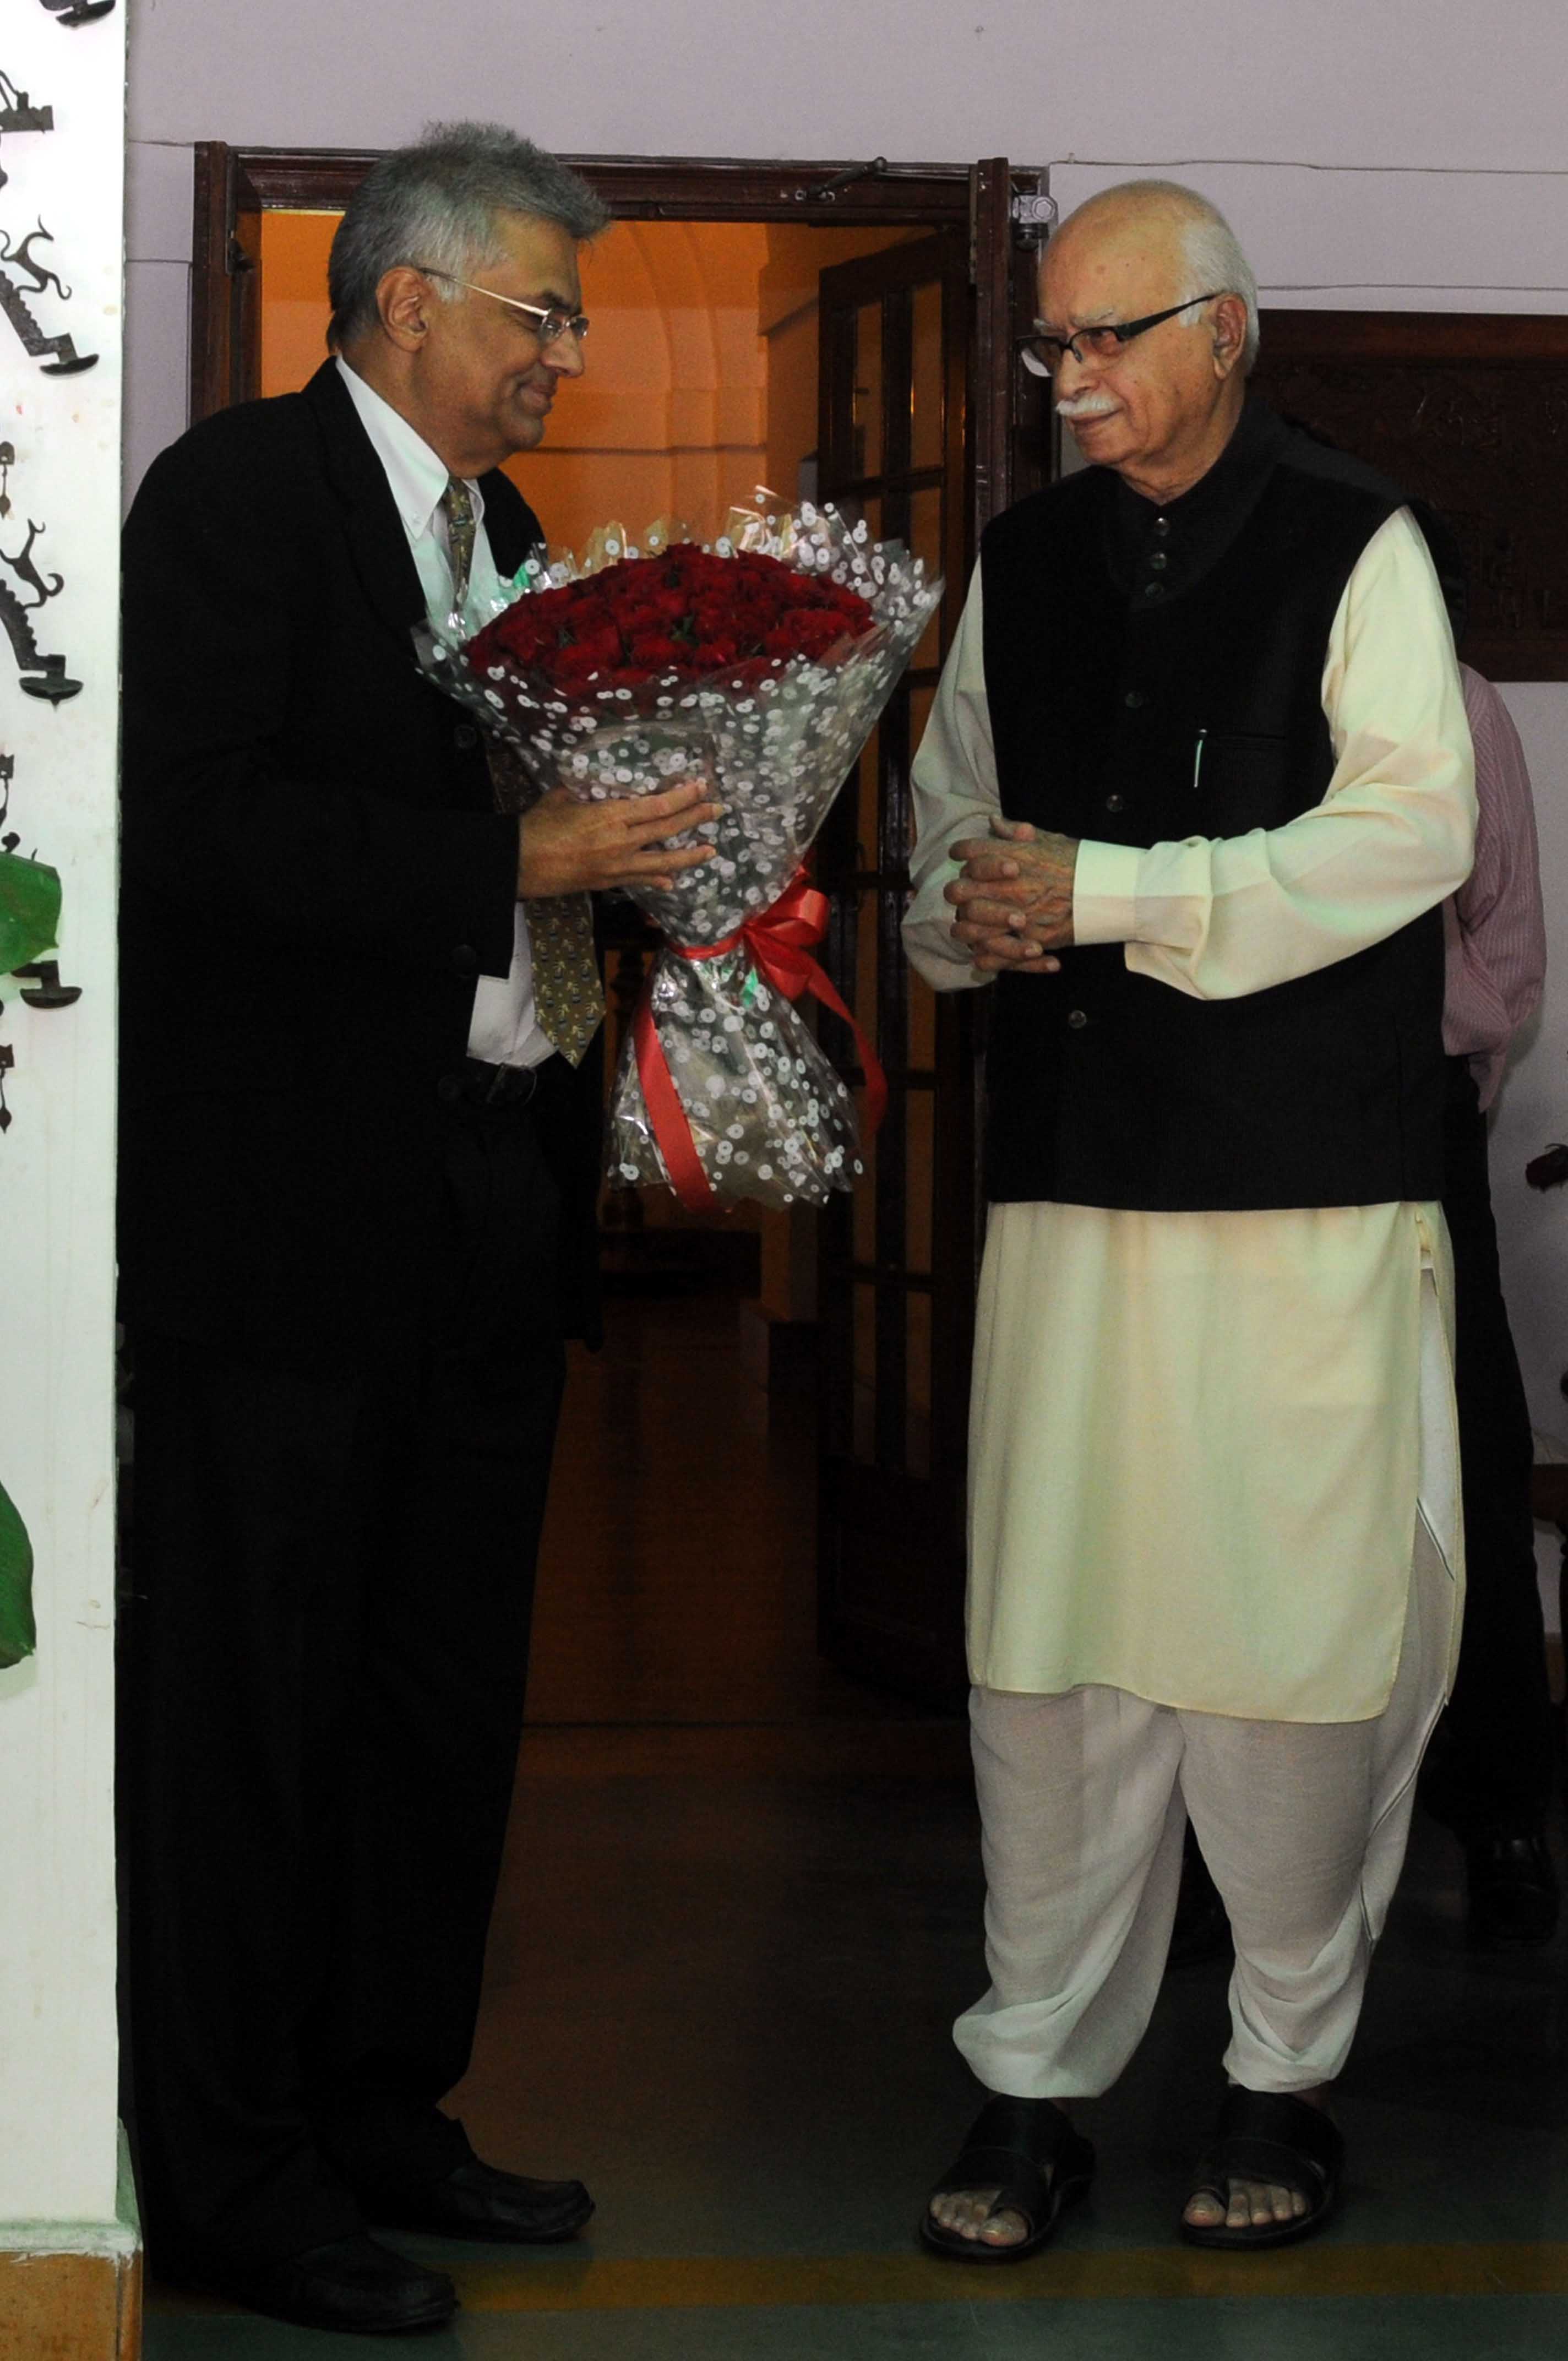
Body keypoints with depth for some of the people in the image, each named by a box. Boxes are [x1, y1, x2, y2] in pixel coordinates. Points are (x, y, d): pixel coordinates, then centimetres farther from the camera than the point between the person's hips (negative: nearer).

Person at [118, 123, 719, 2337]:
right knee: (254, 1697, -1)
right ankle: (234, 2177, 8)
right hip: (287, 1209, -9)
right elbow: (188, 825, -21)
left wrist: (640, 836, 3)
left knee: (446, 1690, 15)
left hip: (492, 1195, 9)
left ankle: (384, 2111, 27)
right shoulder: (236, 493, -9)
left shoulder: (501, 532, 18)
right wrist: (515, 861, -23)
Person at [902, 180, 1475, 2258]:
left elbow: (1410, 834, -10)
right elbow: (951, 827, 22)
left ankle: (1289, 2076, 14)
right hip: (1070, 1173, 4)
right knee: (1047, 1639, 2)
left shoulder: (1356, 548, -1)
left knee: (1295, 1640, -1)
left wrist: (1107, 893, -14)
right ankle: (1036, 2086, 10)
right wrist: (971, 911, -2)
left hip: (1310, 1189, -4)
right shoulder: (1024, 564, 15)